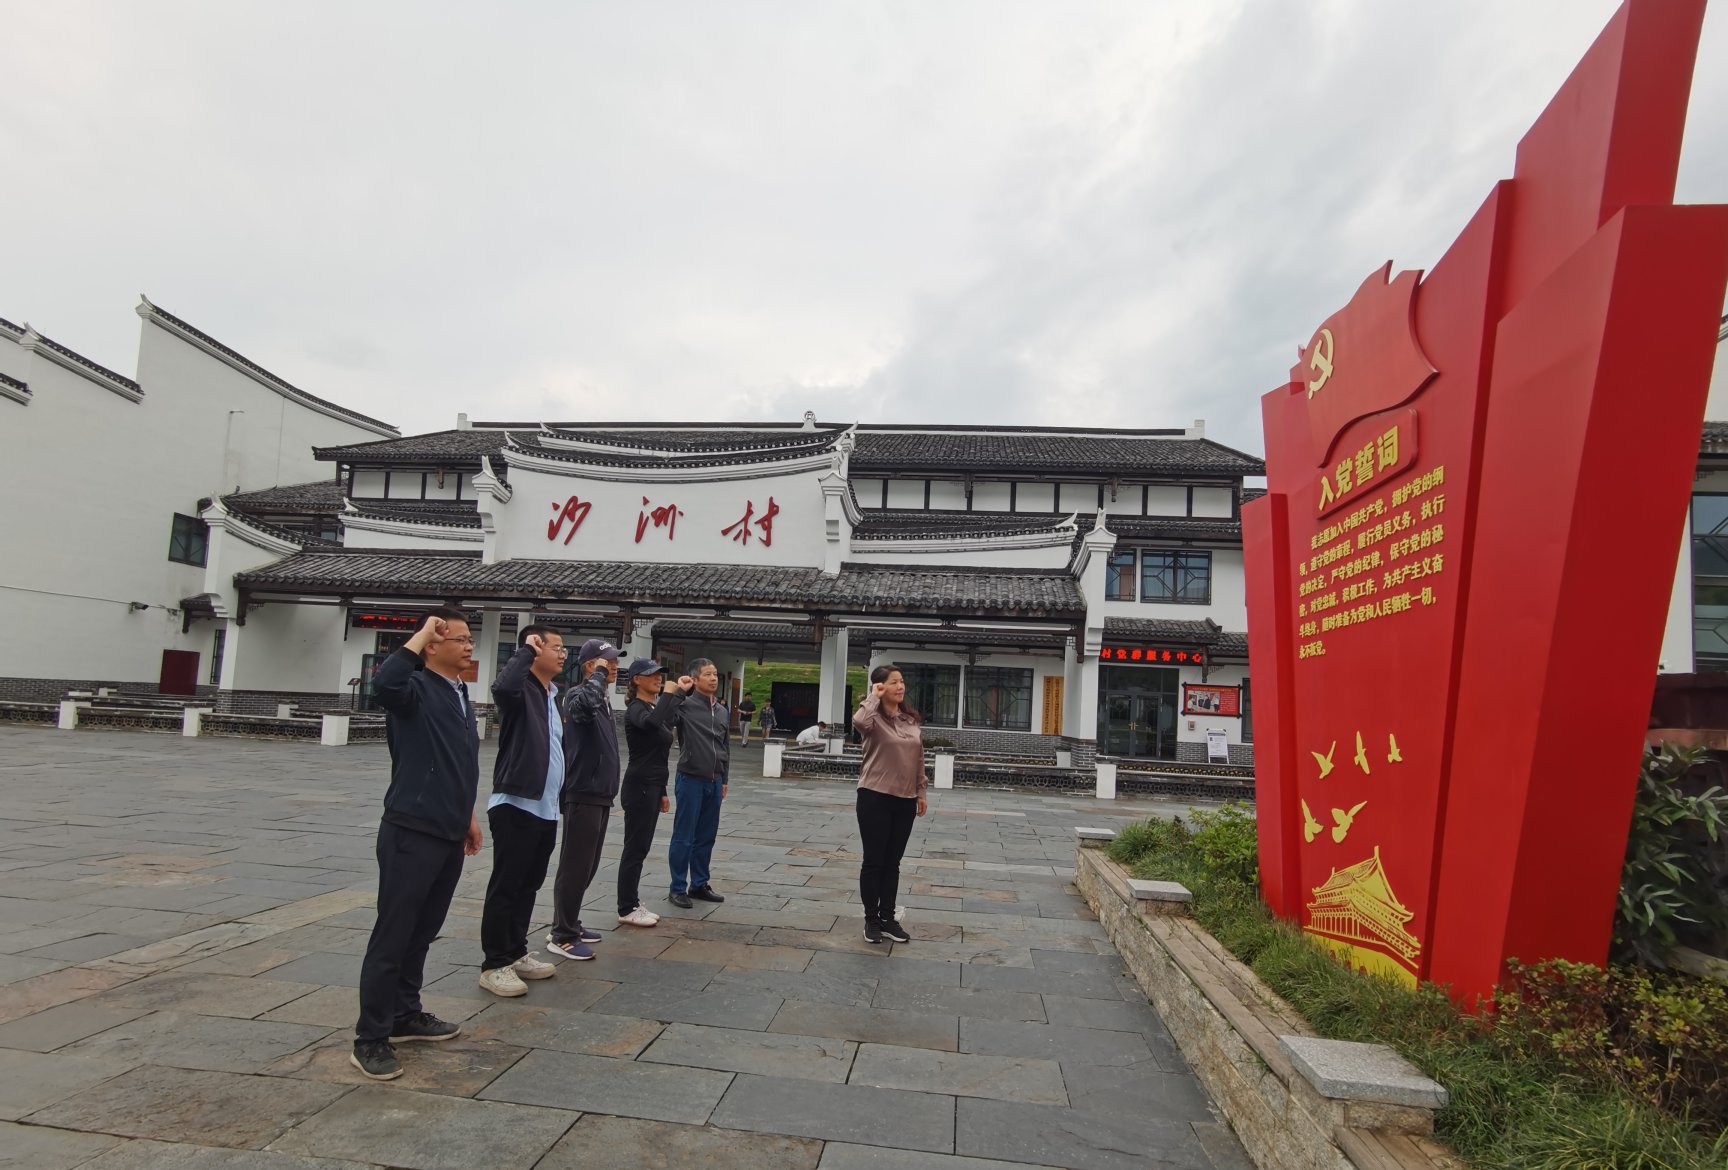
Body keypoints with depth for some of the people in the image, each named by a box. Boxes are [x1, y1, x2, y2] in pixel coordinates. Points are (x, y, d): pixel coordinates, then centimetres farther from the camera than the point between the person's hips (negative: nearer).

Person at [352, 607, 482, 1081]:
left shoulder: (460, 695, 13)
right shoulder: (416, 688, -11)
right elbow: (384, 683, -37)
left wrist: (468, 815, 24)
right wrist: (423, 633, -26)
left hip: (449, 835, 8)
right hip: (411, 833, -8)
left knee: (422, 931, 18)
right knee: (392, 934, 0)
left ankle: (406, 1015, 32)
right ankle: (370, 1039, 11)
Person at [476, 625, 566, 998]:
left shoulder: (554, 696, 15)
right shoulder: (521, 690, -11)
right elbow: (502, 687, -37)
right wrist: (525, 651, -22)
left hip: (546, 809, 9)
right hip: (516, 806, -8)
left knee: (529, 886, 17)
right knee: (505, 887, 1)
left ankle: (516, 954, 29)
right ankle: (494, 965, 11)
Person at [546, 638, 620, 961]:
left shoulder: (603, 699, 16)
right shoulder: (577, 694, -13)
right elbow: (585, 705, -40)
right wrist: (599, 674, -23)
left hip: (599, 794, 9)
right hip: (583, 795, -9)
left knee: (587, 867, 16)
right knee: (575, 867, -3)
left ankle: (570, 924, 28)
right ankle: (561, 935, 7)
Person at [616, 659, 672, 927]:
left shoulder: (655, 709, 15)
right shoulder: (636, 709, -12)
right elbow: (649, 723, -40)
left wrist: (662, 791, 20)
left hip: (652, 787, 9)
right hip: (639, 787, -9)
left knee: (640, 848, 14)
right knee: (634, 848, -2)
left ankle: (633, 903, 22)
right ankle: (626, 909, 7)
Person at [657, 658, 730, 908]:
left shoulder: (723, 711, 10)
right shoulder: (685, 705, -10)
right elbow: (659, 721, -28)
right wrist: (677, 691, -25)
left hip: (713, 783, 6)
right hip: (690, 780, -6)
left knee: (706, 837, 14)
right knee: (683, 837, 3)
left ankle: (699, 884, 27)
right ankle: (678, 889, 15)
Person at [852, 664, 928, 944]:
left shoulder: (912, 719, 7)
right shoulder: (874, 717, -11)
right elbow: (858, 723, -37)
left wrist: (921, 792, 14)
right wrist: (874, 697, -23)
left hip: (905, 800, 6)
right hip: (875, 798, -5)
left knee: (893, 862, 14)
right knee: (874, 861, 6)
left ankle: (887, 918, 25)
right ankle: (871, 919, 19)